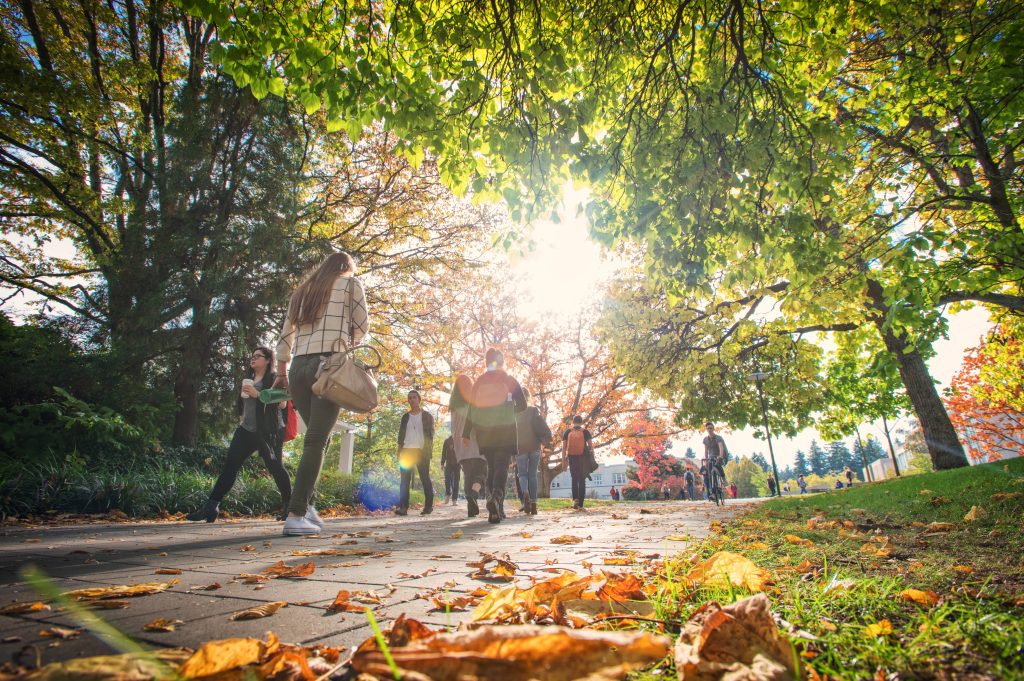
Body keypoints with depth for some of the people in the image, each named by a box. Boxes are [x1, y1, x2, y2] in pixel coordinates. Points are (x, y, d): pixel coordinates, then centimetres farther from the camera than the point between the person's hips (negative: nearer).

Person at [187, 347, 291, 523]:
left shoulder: (274, 378, -4)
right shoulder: (248, 379, 19)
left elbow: (282, 403, -17)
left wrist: (257, 394, -20)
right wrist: (241, 417, 21)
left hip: (267, 432, -6)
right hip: (246, 430, 7)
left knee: (275, 466, 0)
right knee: (230, 465, -3)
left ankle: (289, 504, 14)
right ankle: (211, 506, -3)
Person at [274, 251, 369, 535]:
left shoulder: (303, 289, 24)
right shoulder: (351, 282, 11)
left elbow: (285, 334, 20)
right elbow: (361, 325, 6)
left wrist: (282, 372, 24)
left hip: (299, 367, 5)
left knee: (316, 437, 15)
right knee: (317, 440, -7)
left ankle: (306, 504, 11)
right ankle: (296, 514, -10)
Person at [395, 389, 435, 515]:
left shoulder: (426, 416, 8)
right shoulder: (405, 416, 16)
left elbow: (430, 434, 2)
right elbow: (401, 434, 13)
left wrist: (428, 450, -10)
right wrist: (399, 451, 3)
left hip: (421, 451, -3)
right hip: (407, 450, 3)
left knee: (425, 478, -2)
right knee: (405, 479, -5)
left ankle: (428, 506, 4)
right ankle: (403, 507, -7)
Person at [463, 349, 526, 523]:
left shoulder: (479, 382, 7)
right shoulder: (510, 381, 1)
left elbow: (472, 409, 5)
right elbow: (522, 405, -1)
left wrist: (466, 434, 6)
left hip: (484, 431, 3)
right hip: (505, 430, -3)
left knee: (491, 467, 13)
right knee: (501, 466, -5)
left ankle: (497, 508, 12)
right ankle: (496, 495, -33)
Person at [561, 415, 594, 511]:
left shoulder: (567, 432, 8)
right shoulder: (586, 432, 4)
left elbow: (563, 448, 3)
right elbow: (591, 446, -1)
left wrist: (564, 462, 5)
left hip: (572, 458, 1)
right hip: (583, 458, -1)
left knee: (574, 479, 13)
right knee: (582, 481, 5)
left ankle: (575, 498, -8)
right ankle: (580, 504, 1)